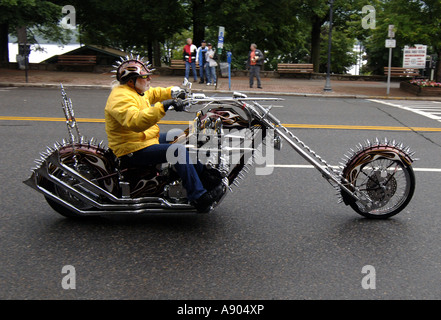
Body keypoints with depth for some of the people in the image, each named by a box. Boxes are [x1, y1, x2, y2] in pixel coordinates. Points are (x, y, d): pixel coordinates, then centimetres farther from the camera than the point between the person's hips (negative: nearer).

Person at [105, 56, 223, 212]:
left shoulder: (134, 91, 13)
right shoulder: (121, 97, -21)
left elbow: (152, 94, 30)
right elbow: (136, 121, -38)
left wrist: (171, 92, 12)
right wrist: (163, 106, -44)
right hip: (133, 151, -12)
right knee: (178, 150, -26)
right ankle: (198, 197, -23)